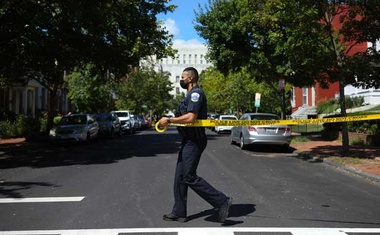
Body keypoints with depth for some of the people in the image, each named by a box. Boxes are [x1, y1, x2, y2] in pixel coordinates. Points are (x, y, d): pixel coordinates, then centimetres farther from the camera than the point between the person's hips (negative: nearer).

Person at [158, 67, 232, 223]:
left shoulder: (196, 93, -14)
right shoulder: (192, 94, 18)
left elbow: (190, 117, -26)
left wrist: (169, 120, -20)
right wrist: (170, 122, 9)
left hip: (193, 141, -11)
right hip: (188, 140, 11)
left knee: (190, 177, -8)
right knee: (180, 176, 12)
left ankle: (222, 201, -1)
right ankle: (179, 213, 19)